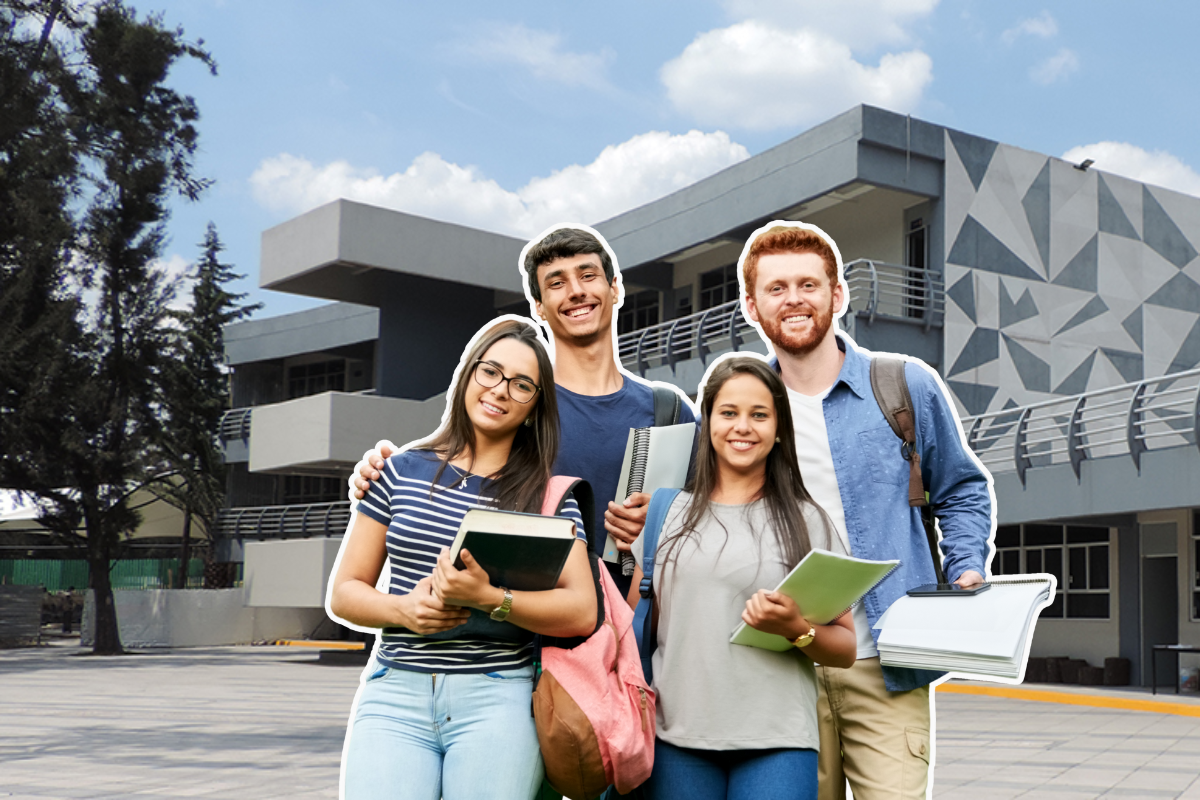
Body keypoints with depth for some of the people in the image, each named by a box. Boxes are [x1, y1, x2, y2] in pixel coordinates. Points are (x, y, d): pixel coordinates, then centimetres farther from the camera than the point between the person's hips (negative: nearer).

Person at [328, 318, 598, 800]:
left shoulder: (548, 497, 7)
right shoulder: (402, 471, 10)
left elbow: (582, 612, -4)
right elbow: (343, 593, 12)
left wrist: (489, 598, -18)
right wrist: (402, 610, -9)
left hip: (497, 701, -1)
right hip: (394, 693, 1)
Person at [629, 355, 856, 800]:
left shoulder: (807, 522, 6)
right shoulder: (667, 513, 10)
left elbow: (846, 650, 6)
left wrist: (797, 629, -11)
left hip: (777, 741, -1)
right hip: (677, 738, 2)